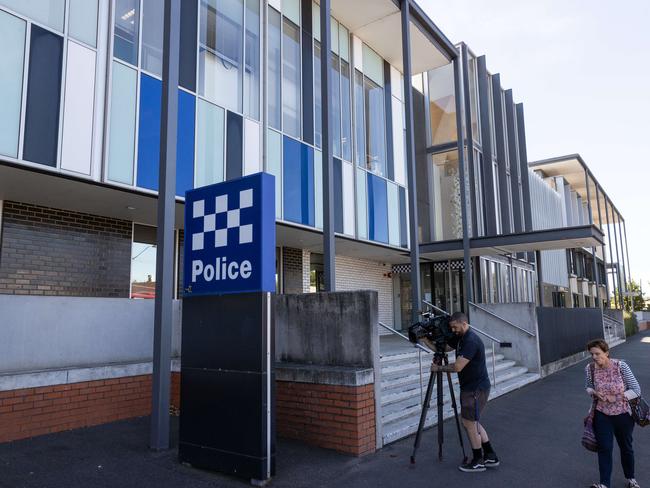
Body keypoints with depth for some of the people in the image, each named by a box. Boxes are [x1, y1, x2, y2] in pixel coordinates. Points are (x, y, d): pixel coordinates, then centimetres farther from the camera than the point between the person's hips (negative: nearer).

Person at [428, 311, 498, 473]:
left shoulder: (471, 341, -23)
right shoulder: (459, 338, 7)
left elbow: (457, 367, -27)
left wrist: (439, 368, -14)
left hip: (477, 389, -10)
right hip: (469, 387, 10)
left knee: (469, 422, 0)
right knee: (472, 421, 16)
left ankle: (478, 461, 15)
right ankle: (490, 457, 25)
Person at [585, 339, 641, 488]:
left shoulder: (621, 366, -20)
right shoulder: (589, 368, -13)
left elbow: (636, 390, -14)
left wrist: (615, 398, -20)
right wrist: (594, 393, -15)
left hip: (623, 414, 0)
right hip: (602, 415, 0)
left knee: (626, 447, 20)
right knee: (604, 448, -2)